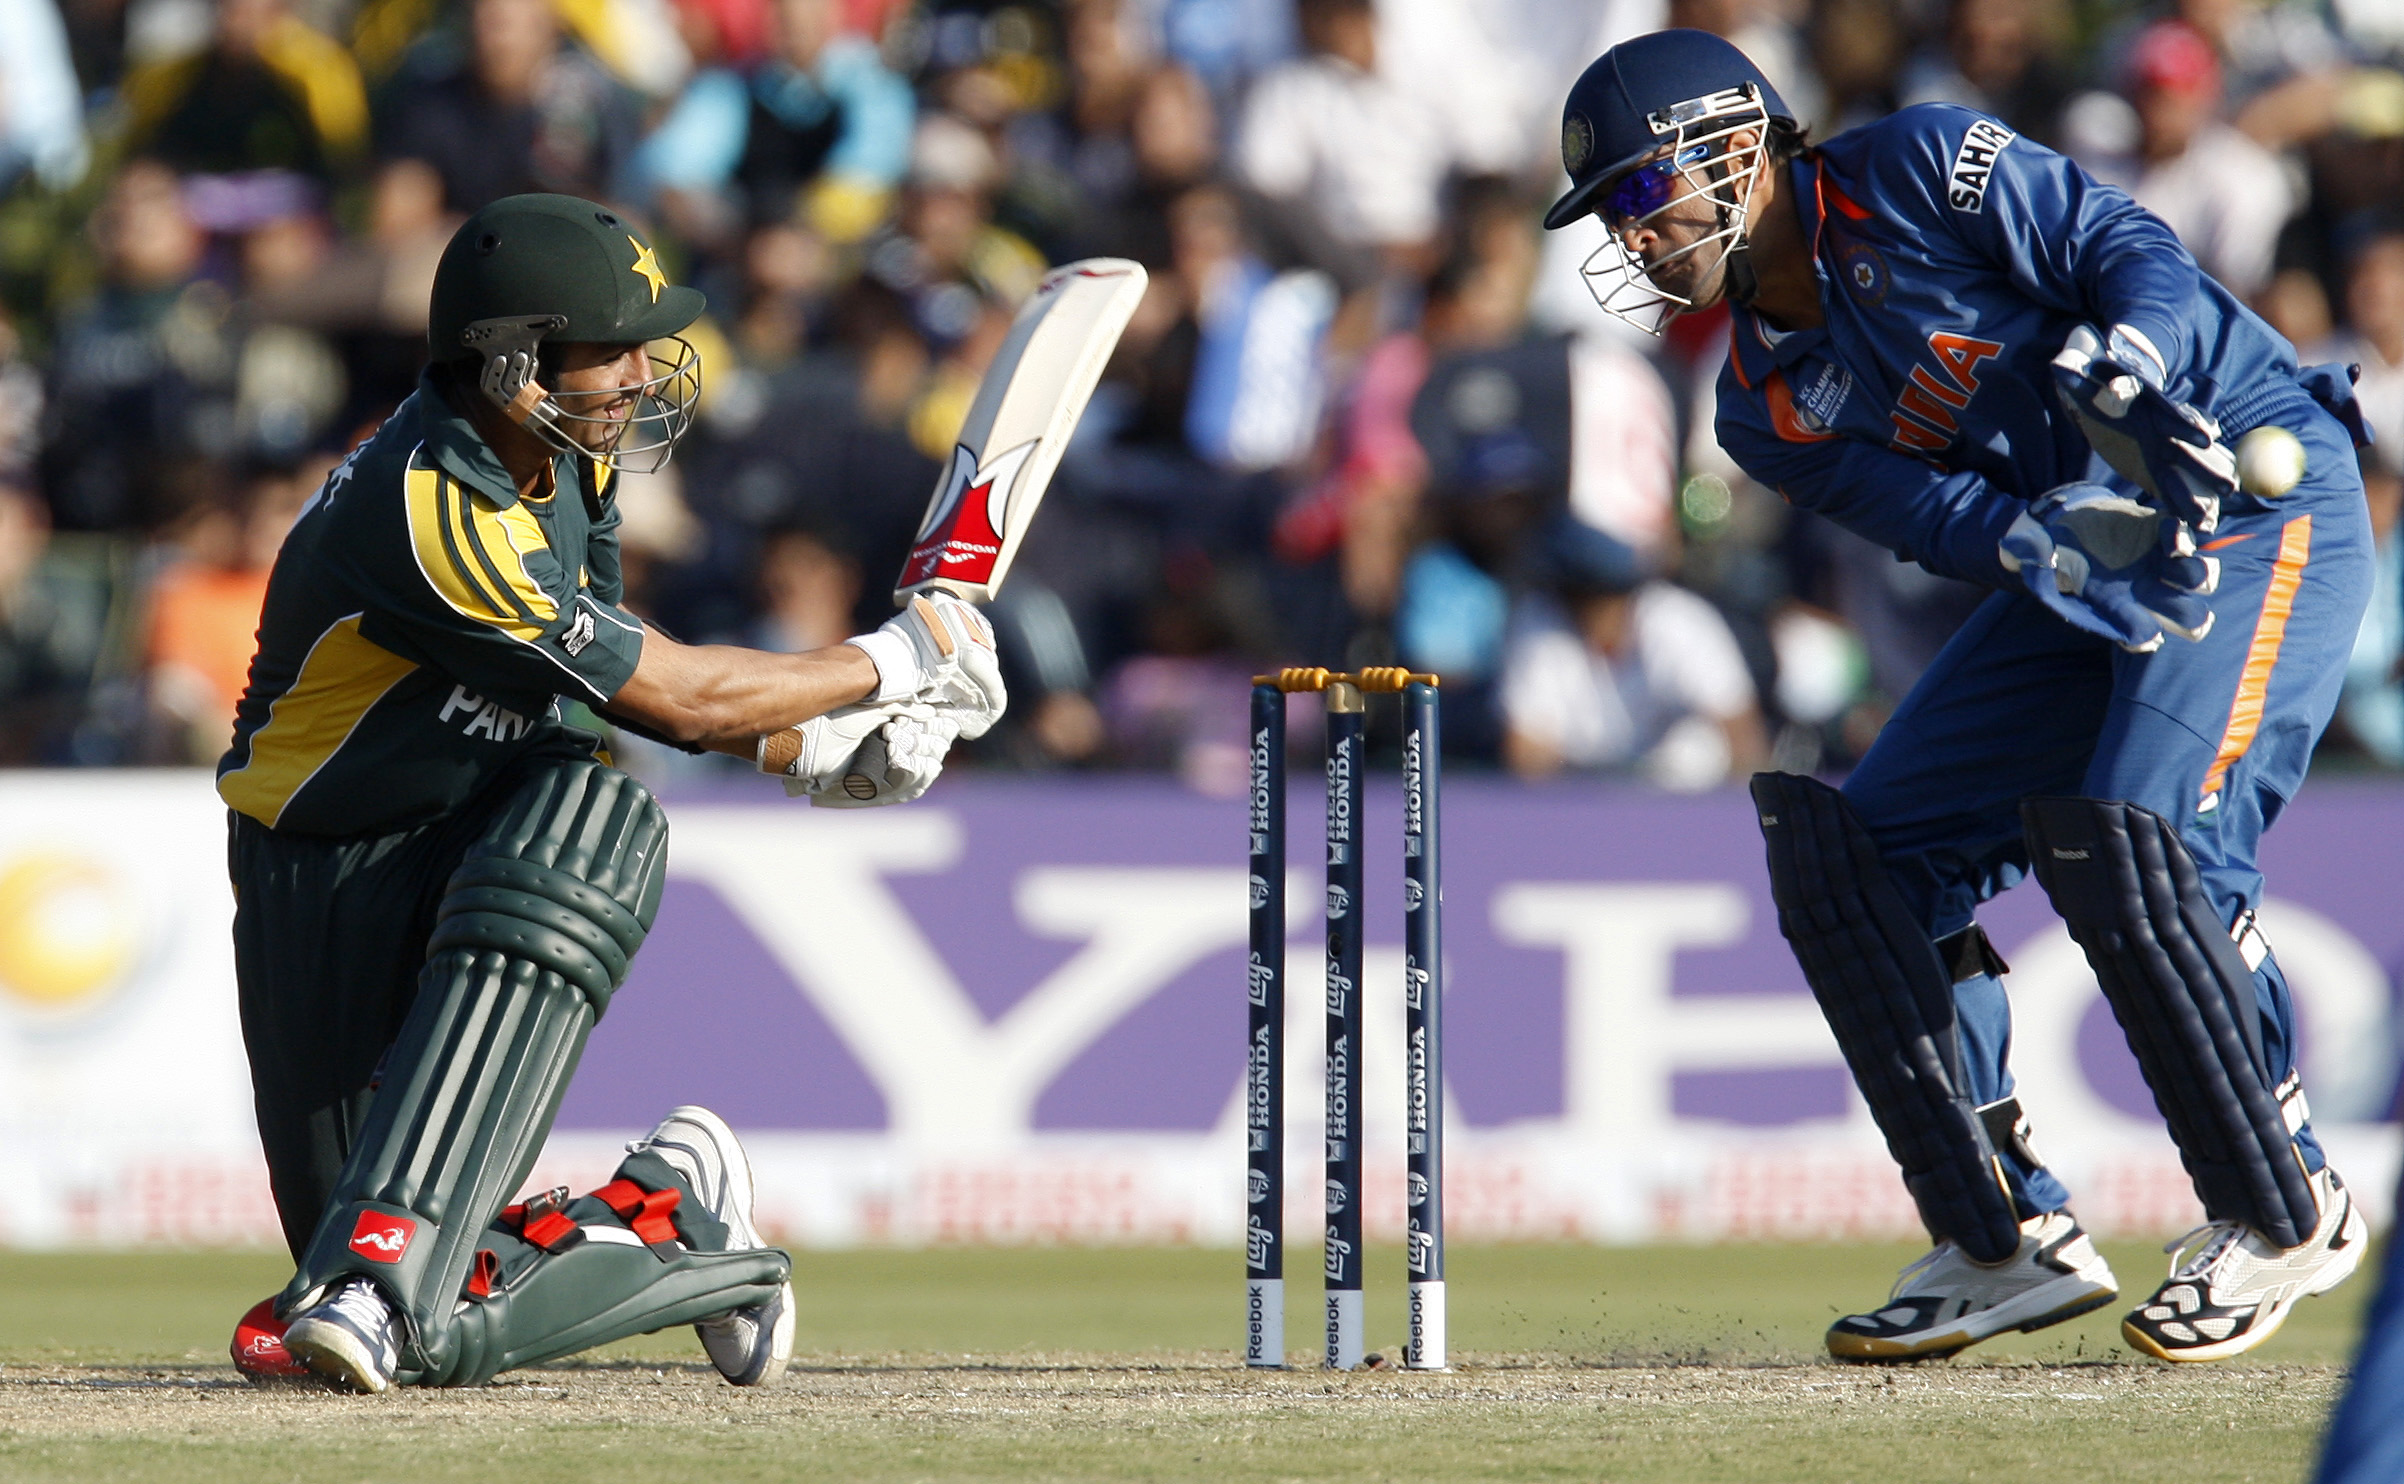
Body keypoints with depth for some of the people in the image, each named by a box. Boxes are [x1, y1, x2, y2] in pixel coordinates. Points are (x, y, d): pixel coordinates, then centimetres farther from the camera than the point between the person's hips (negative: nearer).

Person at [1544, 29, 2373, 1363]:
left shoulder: (1916, 175, -12)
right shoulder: (1765, 411, 5)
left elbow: (2136, 251, -15)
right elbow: (1943, 518, -8)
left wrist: (2113, 368, -36)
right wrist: (2045, 540, -30)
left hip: (2266, 499, -8)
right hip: (2089, 566, 8)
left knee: (2129, 843, -25)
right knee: (1850, 856, 0)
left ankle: (2286, 1215, -8)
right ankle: (2010, 1243, 6)